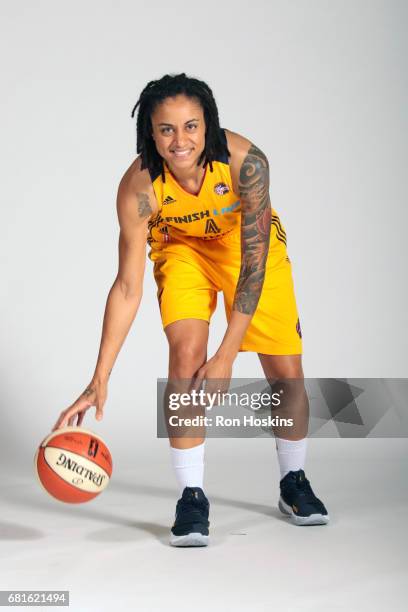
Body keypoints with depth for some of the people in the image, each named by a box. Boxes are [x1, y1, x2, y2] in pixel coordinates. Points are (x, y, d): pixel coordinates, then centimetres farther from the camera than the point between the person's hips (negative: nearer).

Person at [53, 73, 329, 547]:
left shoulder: (245, 161, -36)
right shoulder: (138, 186, -33)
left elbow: (254, 265, -31)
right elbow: (128, 287, -28)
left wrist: (227, 356, -35)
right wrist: (100, 380, -32)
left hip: (250, 243, 0)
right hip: (182, 247, 0)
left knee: (286, 372, -1)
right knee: (186, 352, -23)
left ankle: (294, 484, 24)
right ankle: (191, 497, -10)